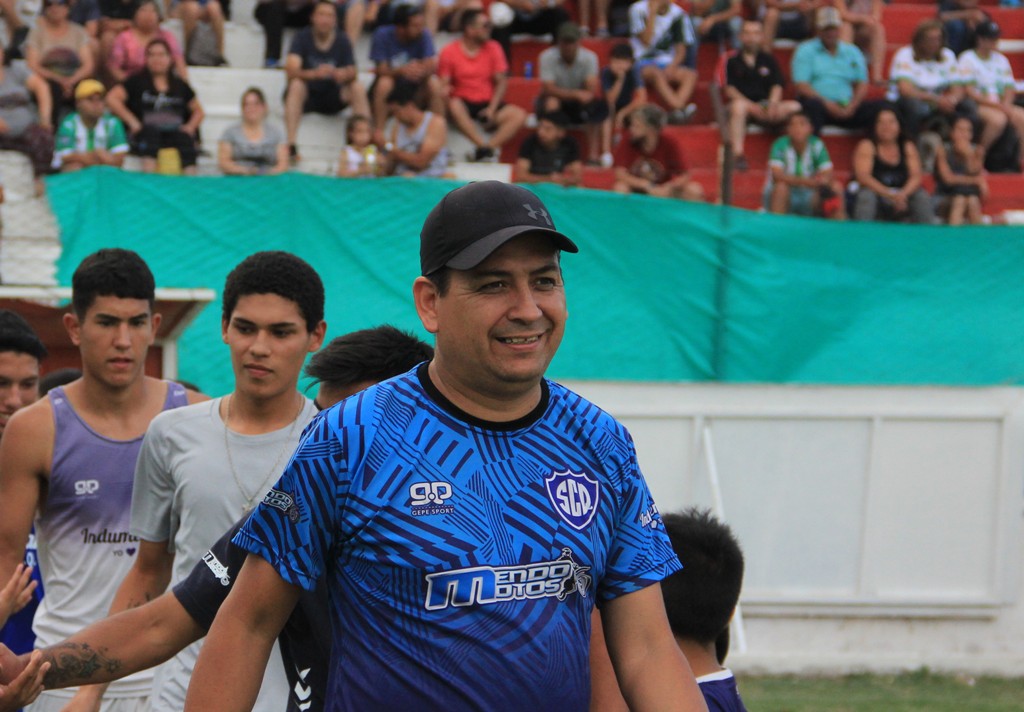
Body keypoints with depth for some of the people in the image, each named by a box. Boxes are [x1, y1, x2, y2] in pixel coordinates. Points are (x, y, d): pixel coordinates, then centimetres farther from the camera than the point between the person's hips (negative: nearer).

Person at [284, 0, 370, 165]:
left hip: (332, 98, 2)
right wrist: (314, 74, -44)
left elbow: (352, 73, -10)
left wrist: (345, 75, -35)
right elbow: (291, 70, -24)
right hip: (307, 96, -2)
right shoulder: (303, 37, -11)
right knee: (296, 85, -33)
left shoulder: (342, 41, -3)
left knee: (358, 88, -22)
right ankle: (291, 146, -41)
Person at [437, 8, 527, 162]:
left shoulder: (493, 48, 5)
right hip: (463, 102, -3)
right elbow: (443, 85, -4)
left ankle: (484, 149, -37)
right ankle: (484, 147, -42)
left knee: (519, 115, -24)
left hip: (487, 103, 3)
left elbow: (501, 82, 3)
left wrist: (492, 108, -12)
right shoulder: (449, 52, -2)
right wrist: (445, 98, -29)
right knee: (454, 106, -38)